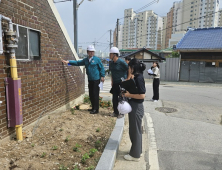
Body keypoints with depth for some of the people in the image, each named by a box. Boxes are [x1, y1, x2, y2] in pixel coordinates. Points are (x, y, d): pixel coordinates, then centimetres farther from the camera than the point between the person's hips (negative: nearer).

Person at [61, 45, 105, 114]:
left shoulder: (97, 59, -5)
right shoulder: (85, 60, 11)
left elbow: (101, 68, -4)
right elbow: (78, 63, 16)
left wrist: (102, 76, -10)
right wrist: (69, 62, 9)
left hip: (96, 80, -6)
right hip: (90, 80, 7)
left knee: (95, 94, -5)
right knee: (91, 94, 11)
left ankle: (96, 109, 3)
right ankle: (93, 107, 24)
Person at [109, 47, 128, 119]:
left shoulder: (121, 62, -15)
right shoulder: (111, 63, 7)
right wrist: (112, 81, 16)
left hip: (122, 83, -7)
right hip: (115, 83, 7)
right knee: (114, 98, 11)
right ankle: (115, 112, 25)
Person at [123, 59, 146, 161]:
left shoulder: (139, 78, -20)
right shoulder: (137, 77, 8)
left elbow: (142, 95, -24)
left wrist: (129, 95, -17)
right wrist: (127, 92, 6)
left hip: (136, 107, -10)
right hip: (134, 107, 10)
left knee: (135, 130, 5)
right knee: (135, 130, 20)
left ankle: (135, 155, 22)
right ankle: (137, 151, 37)